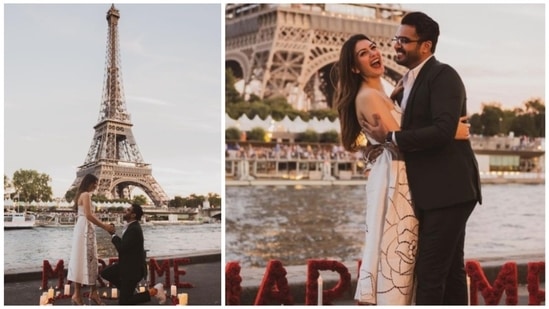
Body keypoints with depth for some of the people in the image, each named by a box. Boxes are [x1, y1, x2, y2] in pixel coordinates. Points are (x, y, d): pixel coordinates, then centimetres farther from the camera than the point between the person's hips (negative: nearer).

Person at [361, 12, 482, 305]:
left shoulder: (443, 76, -12)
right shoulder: (408, 83, 16)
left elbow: (443, 130, -25)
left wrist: (390, 137, -19)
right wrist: (382, 147, 0)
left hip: (448, 189, -9)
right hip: (432, 191, 10)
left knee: (429, 271, -9)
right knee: (450, 268, 15)